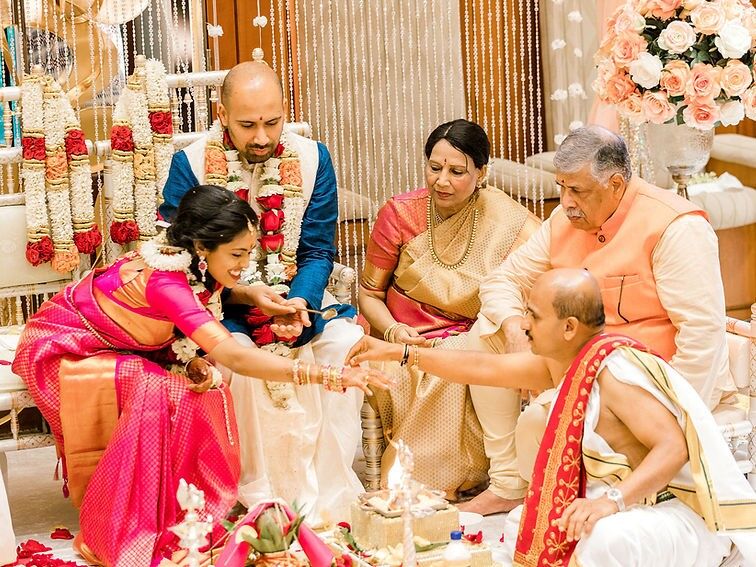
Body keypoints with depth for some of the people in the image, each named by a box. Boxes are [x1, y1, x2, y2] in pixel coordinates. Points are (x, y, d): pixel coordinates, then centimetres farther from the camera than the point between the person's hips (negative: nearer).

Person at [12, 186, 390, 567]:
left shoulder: (192, 267, -11)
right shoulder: (164, 280, -37)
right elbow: (234, 356, -46)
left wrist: (192, 362, -25)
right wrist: (326, 376, -51)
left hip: (117, 348, 8)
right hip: (62, 347, -8)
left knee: (204, 393, -11)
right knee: (158, 395, -30)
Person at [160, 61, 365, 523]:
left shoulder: (312, 158, -1)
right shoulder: (191, 164, -7)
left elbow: (318, 251, -1)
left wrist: (300, 302, -22)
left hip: (298, 298, 3)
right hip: (222, 310, -2)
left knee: (347, 339, -25)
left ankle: (328, 494, -19)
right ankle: (261, 497, -20)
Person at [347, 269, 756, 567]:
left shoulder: (614, 370, -24)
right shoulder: (562, 360, 4)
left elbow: (674, 446, -32)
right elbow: (484, 368, 14)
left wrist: (613, 499, -44)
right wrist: (397, 352, 17)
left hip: (683, 515, -10)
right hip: (630, 508, 10)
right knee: (522, 524, 14)